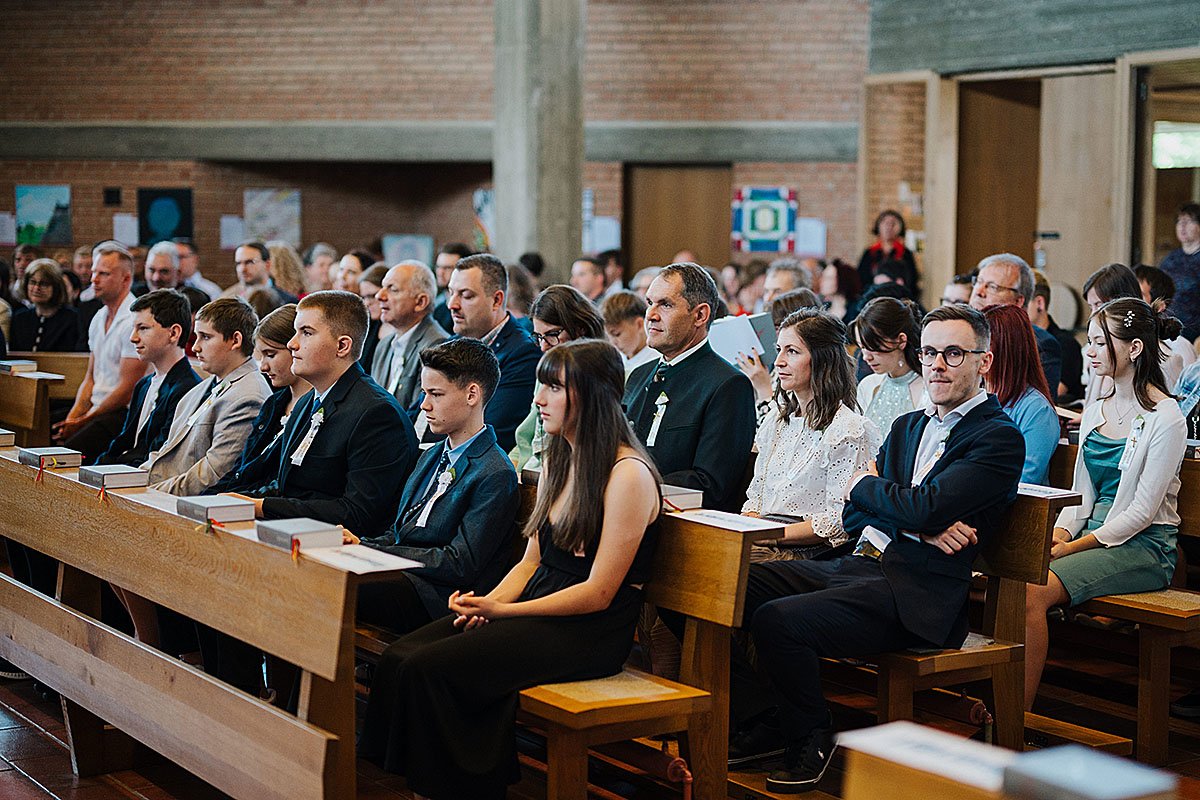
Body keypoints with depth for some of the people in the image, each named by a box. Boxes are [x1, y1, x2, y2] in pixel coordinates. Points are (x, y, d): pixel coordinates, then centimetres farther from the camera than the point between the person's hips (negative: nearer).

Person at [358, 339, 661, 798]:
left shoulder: (628, 474, -14)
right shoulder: (556, 462, 13)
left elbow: (598, 593, -16)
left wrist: (501, 610, -17)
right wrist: (490, 601, -4)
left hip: (589, 632, -8)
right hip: (536, 611, 8)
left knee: (430, 667, -23)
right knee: (401, 657, -12)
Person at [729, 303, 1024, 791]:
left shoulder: (999, 439, -4)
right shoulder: (908, 427, 21)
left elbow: (921, 508, -17)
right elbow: (853, 518, 13)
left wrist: (864, 483, 3)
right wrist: (925, 528, -6)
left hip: (913, 593, -8)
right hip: (855, 566, 8)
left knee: (778, 619, -27)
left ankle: (810, 740, -3)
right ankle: (762, 724, 1)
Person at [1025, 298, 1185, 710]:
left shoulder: (1165, 418, -9)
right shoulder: (1095, 411, 14)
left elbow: (1142, 512, -12)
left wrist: (1075, 547, -17)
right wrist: (1059, 533, -4)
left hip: (1143, 547, -7)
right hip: (1093, 534, 7)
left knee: (1034, 591, -29)